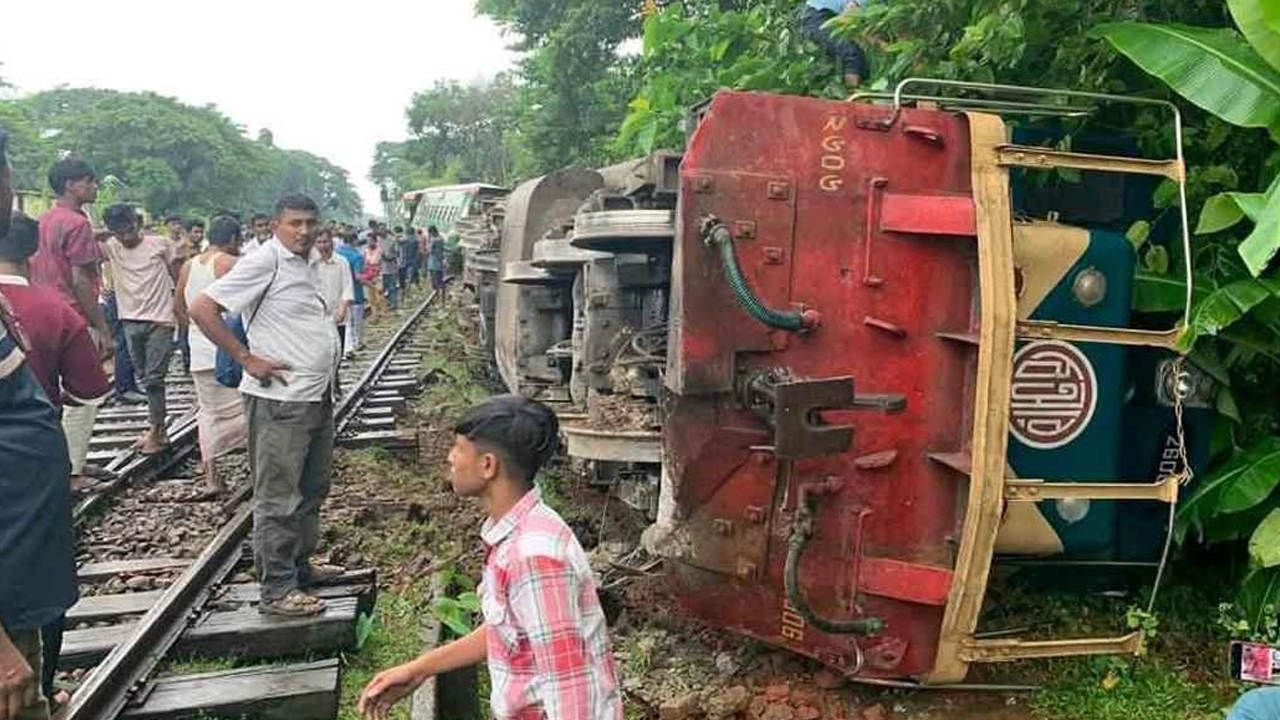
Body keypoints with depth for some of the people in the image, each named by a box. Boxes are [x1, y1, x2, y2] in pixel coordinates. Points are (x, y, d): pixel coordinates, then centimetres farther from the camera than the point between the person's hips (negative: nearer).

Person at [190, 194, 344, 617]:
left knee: (312, 488, 18)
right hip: (280, 400, -9)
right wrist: (246, 358, -17)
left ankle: (300, 566, 32)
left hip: (318, 395, 9)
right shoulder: (264, 262, -13)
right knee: (278, 498, -2)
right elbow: (202, 309, -17)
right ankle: (277, 590, 5)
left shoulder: (309, 262, 12)